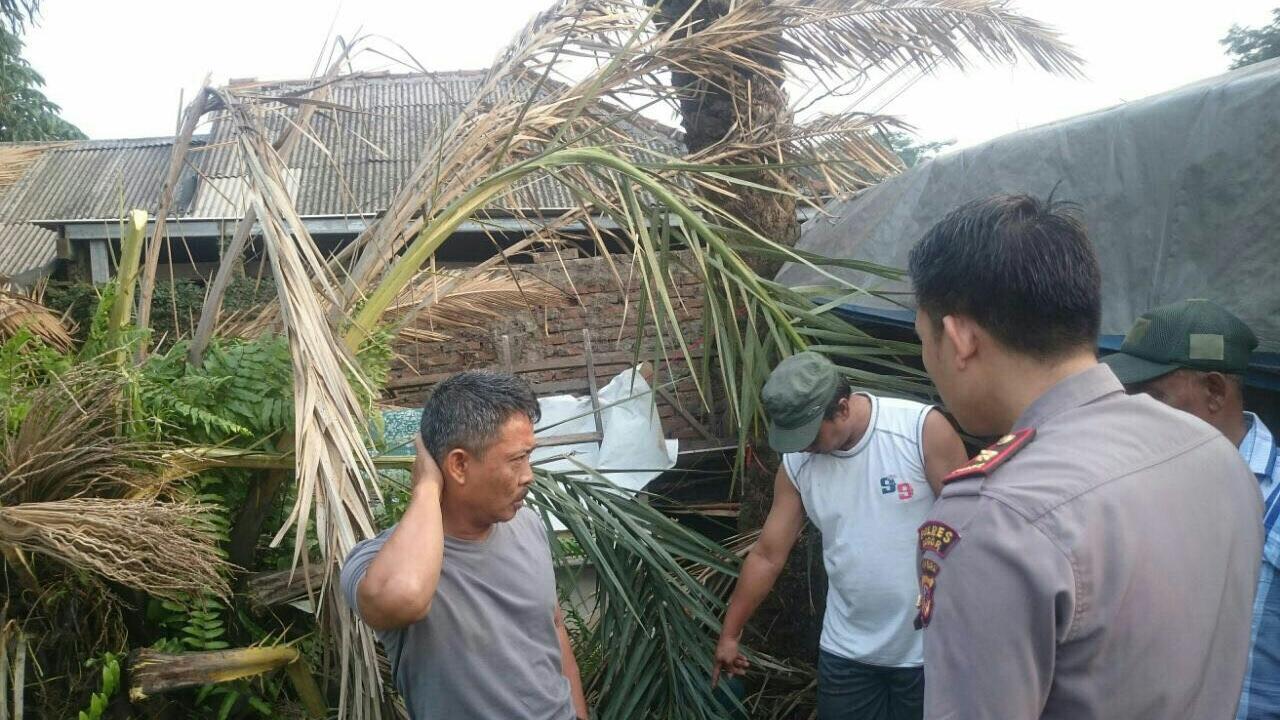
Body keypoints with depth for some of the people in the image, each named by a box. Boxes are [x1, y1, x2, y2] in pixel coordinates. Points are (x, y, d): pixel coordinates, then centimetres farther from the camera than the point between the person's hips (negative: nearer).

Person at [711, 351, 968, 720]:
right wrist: (730, 634, 10)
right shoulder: (796, 464, -4)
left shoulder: (924, 429, -17)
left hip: (931, 648, -3)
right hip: (846, 651, 3)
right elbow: (767, 555, 4)